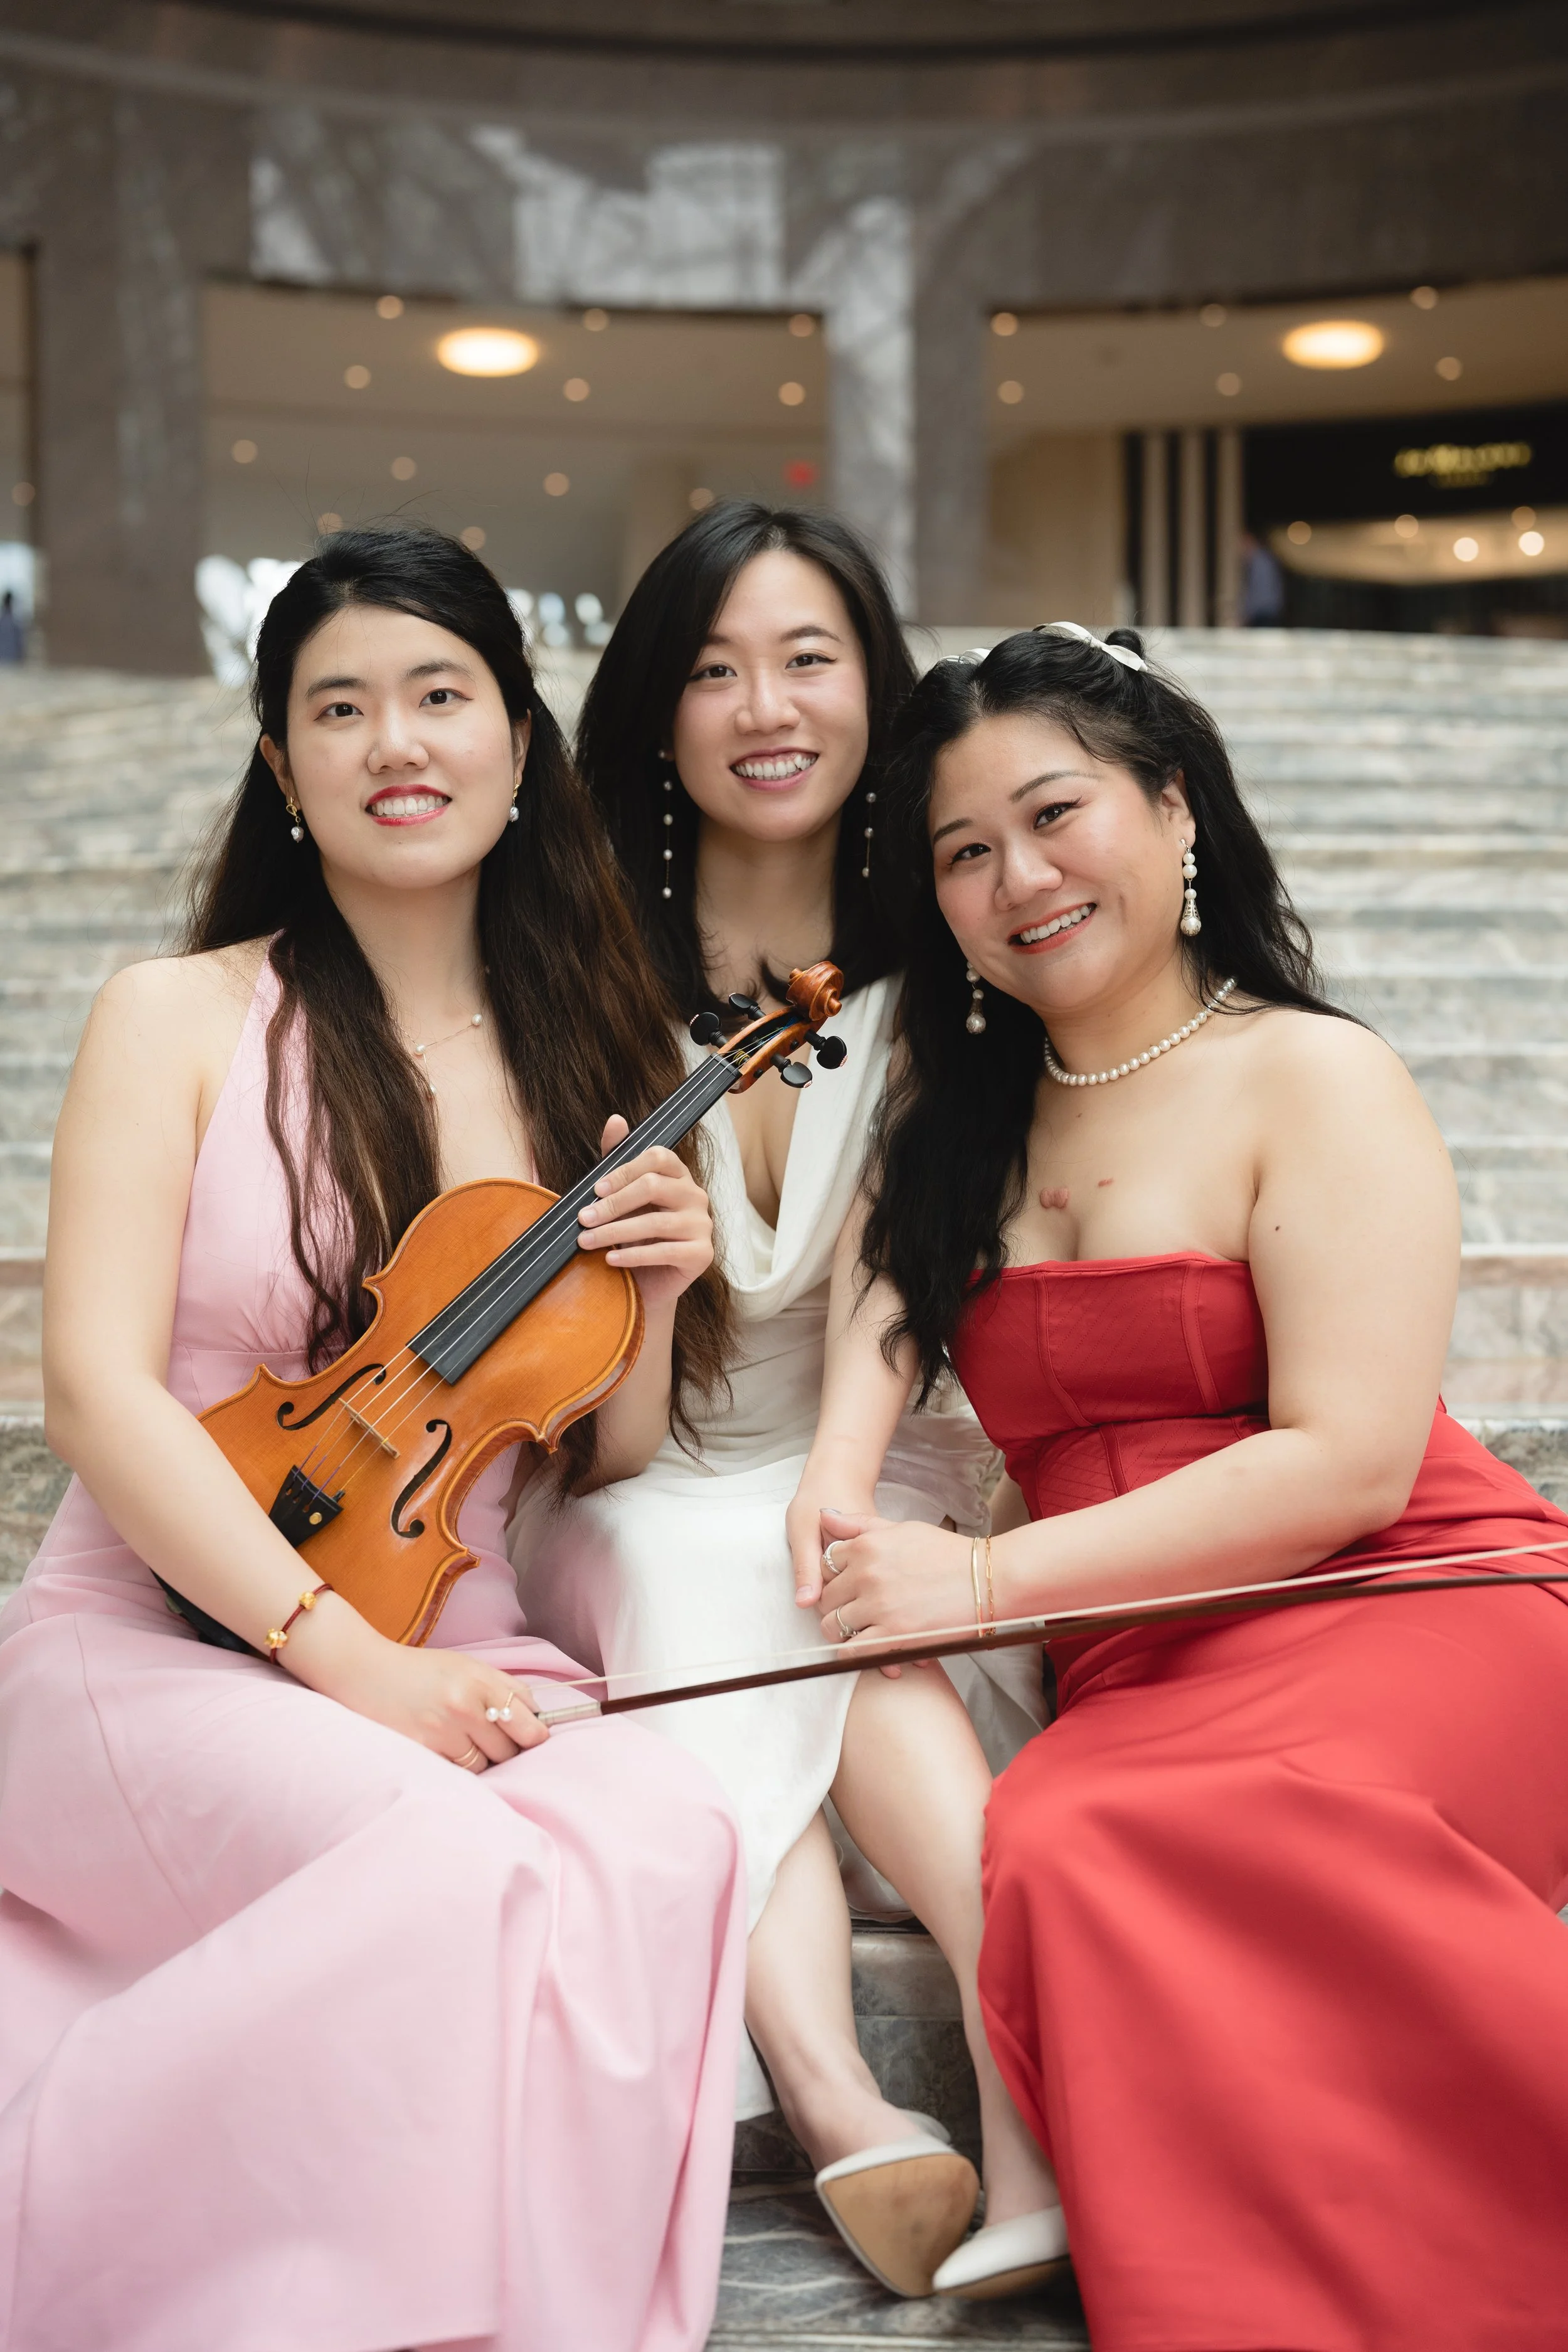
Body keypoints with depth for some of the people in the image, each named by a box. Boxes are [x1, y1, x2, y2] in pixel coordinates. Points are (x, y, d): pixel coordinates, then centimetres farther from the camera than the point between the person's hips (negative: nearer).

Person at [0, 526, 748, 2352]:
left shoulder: (588, 1069, 14)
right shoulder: (181, 1018, 3)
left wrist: (655, 1303, -5)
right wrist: (342, 1655, -19)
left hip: (465, 1666, 3)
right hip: (152, 1650, -3)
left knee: (670, 1831, -31)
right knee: (454, 1863, -34)